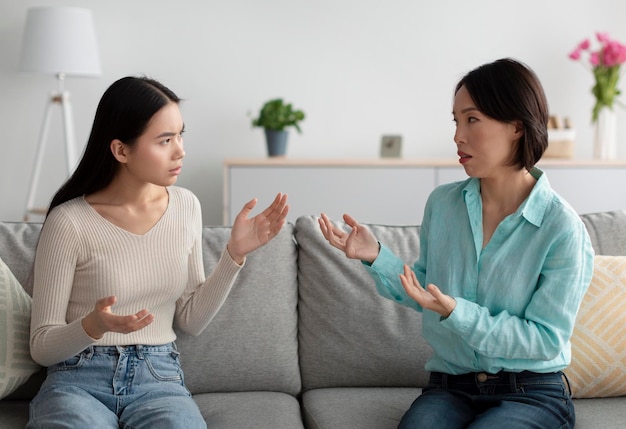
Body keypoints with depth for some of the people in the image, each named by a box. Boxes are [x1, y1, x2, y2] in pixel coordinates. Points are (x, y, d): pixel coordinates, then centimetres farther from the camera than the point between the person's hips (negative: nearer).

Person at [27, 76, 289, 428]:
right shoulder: (69, 222, -11)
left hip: (159, 377, 3)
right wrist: (94, 326, -25)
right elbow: (42, 346, -5)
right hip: (80, 380, -3)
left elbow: (191, 320, 8)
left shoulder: (186, 207, 4)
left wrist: (236, 253, -4)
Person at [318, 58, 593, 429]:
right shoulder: (442, 203, 1)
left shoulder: (562, 229, -13)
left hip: (533, 395, -2)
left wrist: (455, 312, -24)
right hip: (449, 388, 3)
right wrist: (376, 256, -5)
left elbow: (546, 339, -13)